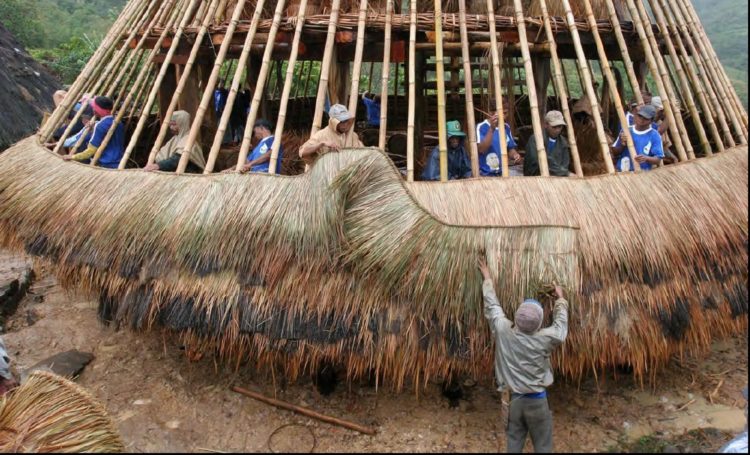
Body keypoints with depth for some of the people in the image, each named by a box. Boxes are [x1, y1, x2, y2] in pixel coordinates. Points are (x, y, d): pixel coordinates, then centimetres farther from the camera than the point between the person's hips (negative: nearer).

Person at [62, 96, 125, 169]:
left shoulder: (100, 126, -13)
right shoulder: (118, 123, 10)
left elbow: (91, 150, -11)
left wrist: (73, 157, 0)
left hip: (106, 166, -8)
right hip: (119, 165, 8)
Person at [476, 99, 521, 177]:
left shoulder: (506, 127, 8)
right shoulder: (482, 127, -9)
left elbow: (510, 149, 16)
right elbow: (481, 149, -22)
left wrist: (515, 155, -6)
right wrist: (492, 129, -28)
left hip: (501, 174, 6)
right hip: (485, 175, -6)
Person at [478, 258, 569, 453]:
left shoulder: (503, 331, -16)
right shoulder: (544, 339, -20)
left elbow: (492, 305, -1)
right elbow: (560, 324, 1)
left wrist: (487, 278, 13)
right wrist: (560, 299, 17)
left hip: (512, 399, 3)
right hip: (537, 400, -2)